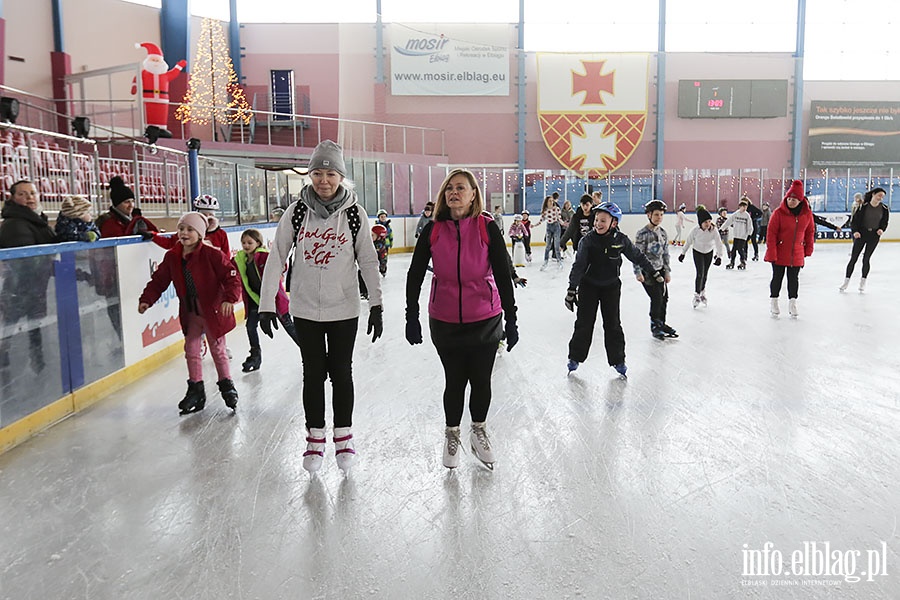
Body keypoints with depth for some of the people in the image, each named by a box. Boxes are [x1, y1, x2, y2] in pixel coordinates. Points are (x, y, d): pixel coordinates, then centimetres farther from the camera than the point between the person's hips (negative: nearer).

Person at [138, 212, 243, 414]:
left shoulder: (211, 255, -17)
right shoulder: (172, 257, 0)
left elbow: (231, 276, -19)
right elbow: (159, 280, 7)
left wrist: (229, 299, -31)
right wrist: (146, 299, -4)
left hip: (214, 310, -5)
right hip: (190, 313, 5)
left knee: (218, 350, 6)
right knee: (191, 350, 8)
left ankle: (227, 386, 22)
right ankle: (196, 389, 21)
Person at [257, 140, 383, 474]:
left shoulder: (354, 214, -6)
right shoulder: (297, 211, -4)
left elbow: (368, 261, -2)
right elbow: (276, 258, -1)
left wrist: (376, 305, -7)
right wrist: (266, 304, -4)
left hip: (344, 309, -1)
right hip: (305, 309, 1)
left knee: (341, 372, 10)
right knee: (313, 372, 10)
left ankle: (344, 438, 25)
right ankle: (315, 438, 25)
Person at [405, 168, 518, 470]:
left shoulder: (487, 228, -7)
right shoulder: (433, 230, -3)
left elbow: (503, 275, -6)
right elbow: (415, 275, 2)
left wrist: (511, 318, -6)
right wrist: (412, 317, 0)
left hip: (485, 320, 0)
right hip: (445, 321, 1)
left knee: (481, 379, 11)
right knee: (454, 380, 10)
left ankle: (479, 431, 37)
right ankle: (452, 434, 34)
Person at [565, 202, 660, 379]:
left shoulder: (621, 240, -10)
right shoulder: (588, 240, -15)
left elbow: (637, 257, 4)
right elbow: (578, 265, -16)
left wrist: (655, 273, 10)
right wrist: (572, 289, -21)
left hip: (611, 286, 1)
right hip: (588, 285, -1)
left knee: (613, 324, 5)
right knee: (584, 322, 3)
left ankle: (618, 360, 17)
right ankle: (575, 357, 18)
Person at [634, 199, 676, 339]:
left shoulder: (663, 233, 6)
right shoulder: (642, 233, -15)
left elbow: (665, 253, 12)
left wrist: (667, 271, 11)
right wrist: (638, 272, -20)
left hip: (659, 270, 7)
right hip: (646, 271, -7)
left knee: (664, 297, 11)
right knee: (656, 298, -9)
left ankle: (662, 323, 28)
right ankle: (655, 326, 7)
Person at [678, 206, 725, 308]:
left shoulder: (714, 230, -26)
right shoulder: (695, 230, -26)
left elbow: (718, 243, -25)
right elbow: (688, 241, -11)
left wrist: (719, 256, -35)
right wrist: (683, 253, -2)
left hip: (709, 253, 2)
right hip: (698, 252, -2)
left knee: (705, 274, 12)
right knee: (700, 274, -11)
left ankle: (702, 293, 34)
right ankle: (697, 295, 3)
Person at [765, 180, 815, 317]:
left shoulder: (807, 213, -3)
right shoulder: (779, 212, -14)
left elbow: (810, 231, 9)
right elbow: (771, 233, -13)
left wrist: (808, 249, 10)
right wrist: (772, 253, -16)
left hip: (797, 254, 3)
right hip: (779, 253, -3)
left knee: (794, 278, 12)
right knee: (777, 277, 9)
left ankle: (792, 302, 24)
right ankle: (773, 301, 24)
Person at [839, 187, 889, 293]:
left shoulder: (884, 209, 0)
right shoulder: (863, 206, -8)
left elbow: (885, 222, 11)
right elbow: (854, 220, -4)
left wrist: (881, 229, -8)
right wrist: (855, 231, -18)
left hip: (874, 236, 1)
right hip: (861, 234, -1)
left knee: (866, 259, 3)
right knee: (854, 258, -1)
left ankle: (863, 282, 16)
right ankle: (846, 281, 8)